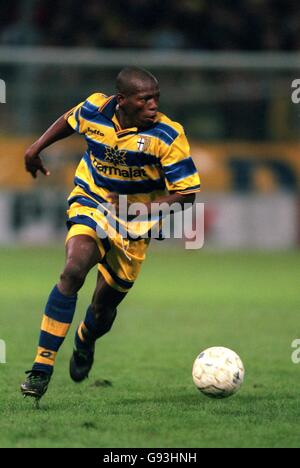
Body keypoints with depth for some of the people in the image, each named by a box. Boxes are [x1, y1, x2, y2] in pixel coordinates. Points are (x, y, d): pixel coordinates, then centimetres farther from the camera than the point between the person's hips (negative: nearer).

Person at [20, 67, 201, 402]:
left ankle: (85, 341, 50)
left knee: (104, 307, 9)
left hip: (134, 226, 0)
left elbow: (187, 193, -17)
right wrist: (37, 147, 13)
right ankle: (42, 367, -29)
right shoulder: (94, 110, -13)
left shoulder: (168, 135, -20)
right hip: (90, 204, 0)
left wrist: (140, 207, -27)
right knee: (74, 269, -30)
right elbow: (70, 121, 14)